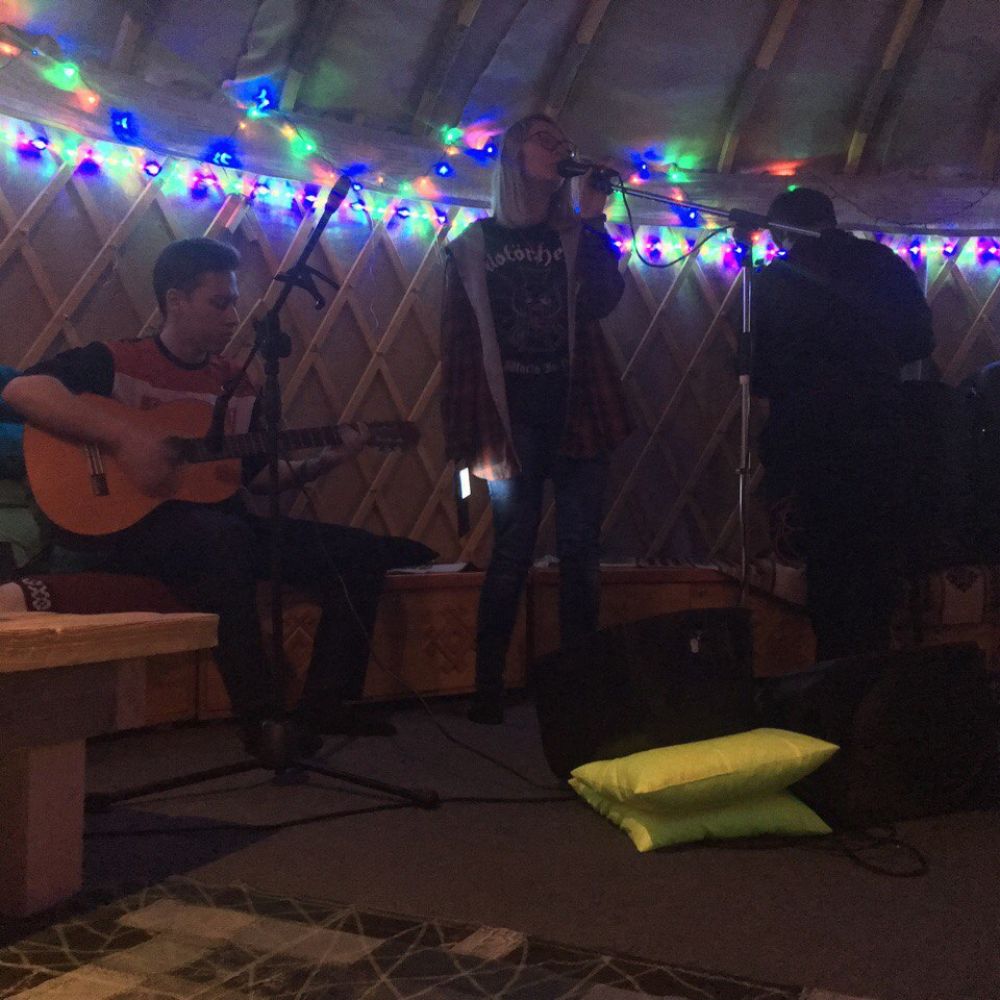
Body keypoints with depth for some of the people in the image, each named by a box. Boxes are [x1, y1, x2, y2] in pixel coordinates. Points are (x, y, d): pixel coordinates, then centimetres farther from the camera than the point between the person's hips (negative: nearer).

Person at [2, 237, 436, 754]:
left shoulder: (236, 383, 14)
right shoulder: (117, 362, -4)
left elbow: (259, 474, 17)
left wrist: (325, 460, 2)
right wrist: (124, 436, -28)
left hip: (224, 523, 7)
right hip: (131, 522, -7)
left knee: (360, 553, -4)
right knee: (224, 538, -41)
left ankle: (324, 705, -4)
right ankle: (263, 717, -31)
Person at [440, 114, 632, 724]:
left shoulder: (577, 237, 13)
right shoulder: (477, 243, 7)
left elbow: (601, 301, -6)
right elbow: (459, 341, 2)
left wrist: (593, 221, -9)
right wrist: (468, 433, -4)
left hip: (578, 412, 3)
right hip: (514, 417, -2)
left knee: (581, 548, 2)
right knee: (513, 551, -4)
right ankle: (488, 690, 5)